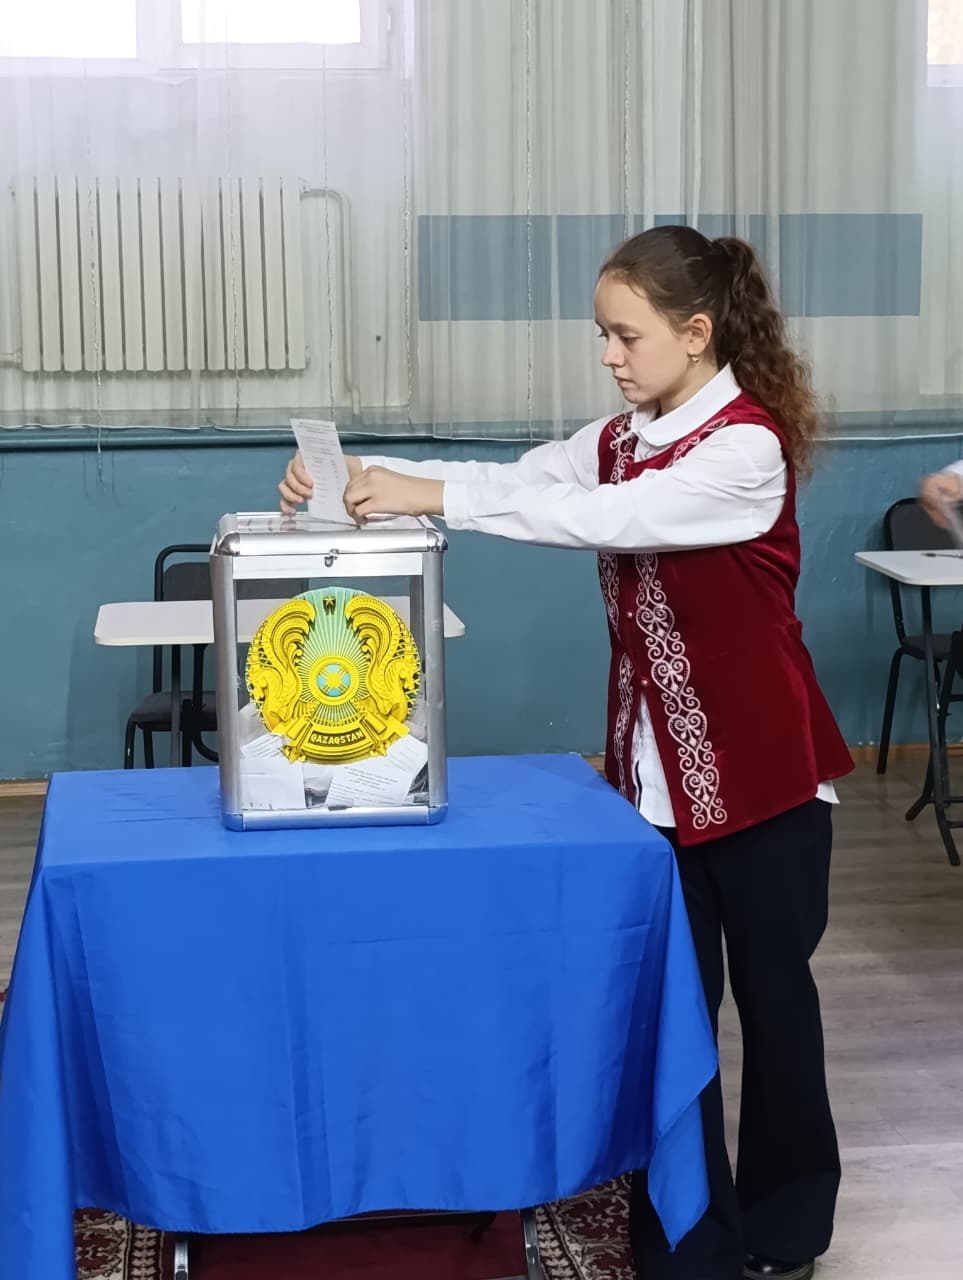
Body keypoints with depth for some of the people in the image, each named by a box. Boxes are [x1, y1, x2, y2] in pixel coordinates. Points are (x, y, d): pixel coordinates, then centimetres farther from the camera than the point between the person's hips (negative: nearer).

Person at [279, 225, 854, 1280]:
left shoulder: (748, 446, -18)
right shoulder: (621, 438, 6)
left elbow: (595, 520, -29)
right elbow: (517, 480, -3)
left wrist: (432, 497, -32)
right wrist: (365, 476, -17)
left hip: (760, 770, -6)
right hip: (655, 766, 6)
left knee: (770, 991, 10)